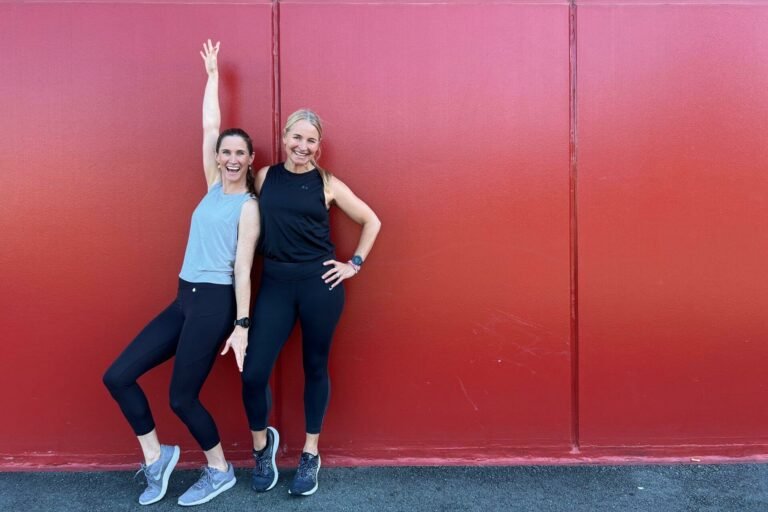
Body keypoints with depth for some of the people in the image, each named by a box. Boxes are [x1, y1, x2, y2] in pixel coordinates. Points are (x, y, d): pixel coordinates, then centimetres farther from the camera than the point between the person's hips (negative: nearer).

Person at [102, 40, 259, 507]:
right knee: (118, 377, 3)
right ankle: (157, 457, 19)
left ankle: (220, 472, 22)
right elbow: (209, 126, 13)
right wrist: (212, 74, 18)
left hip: (215, 302, -7)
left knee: (182, 397, -1)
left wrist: (242, 325, -14)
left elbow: (243, 268, -11)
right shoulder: (215, 186, 12)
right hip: (185, 299, 7)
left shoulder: (248, 206, -5)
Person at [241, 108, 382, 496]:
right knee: (253, 372, -4)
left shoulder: (328, 184, 2)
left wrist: (354, 265, 3)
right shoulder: (264, 177, 7)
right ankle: (262, 445, 26)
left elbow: (372, 222, 8)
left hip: (319, 282, -1)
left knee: (315, 367, 10)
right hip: (275, 283, 1)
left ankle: (310, 455, 28)